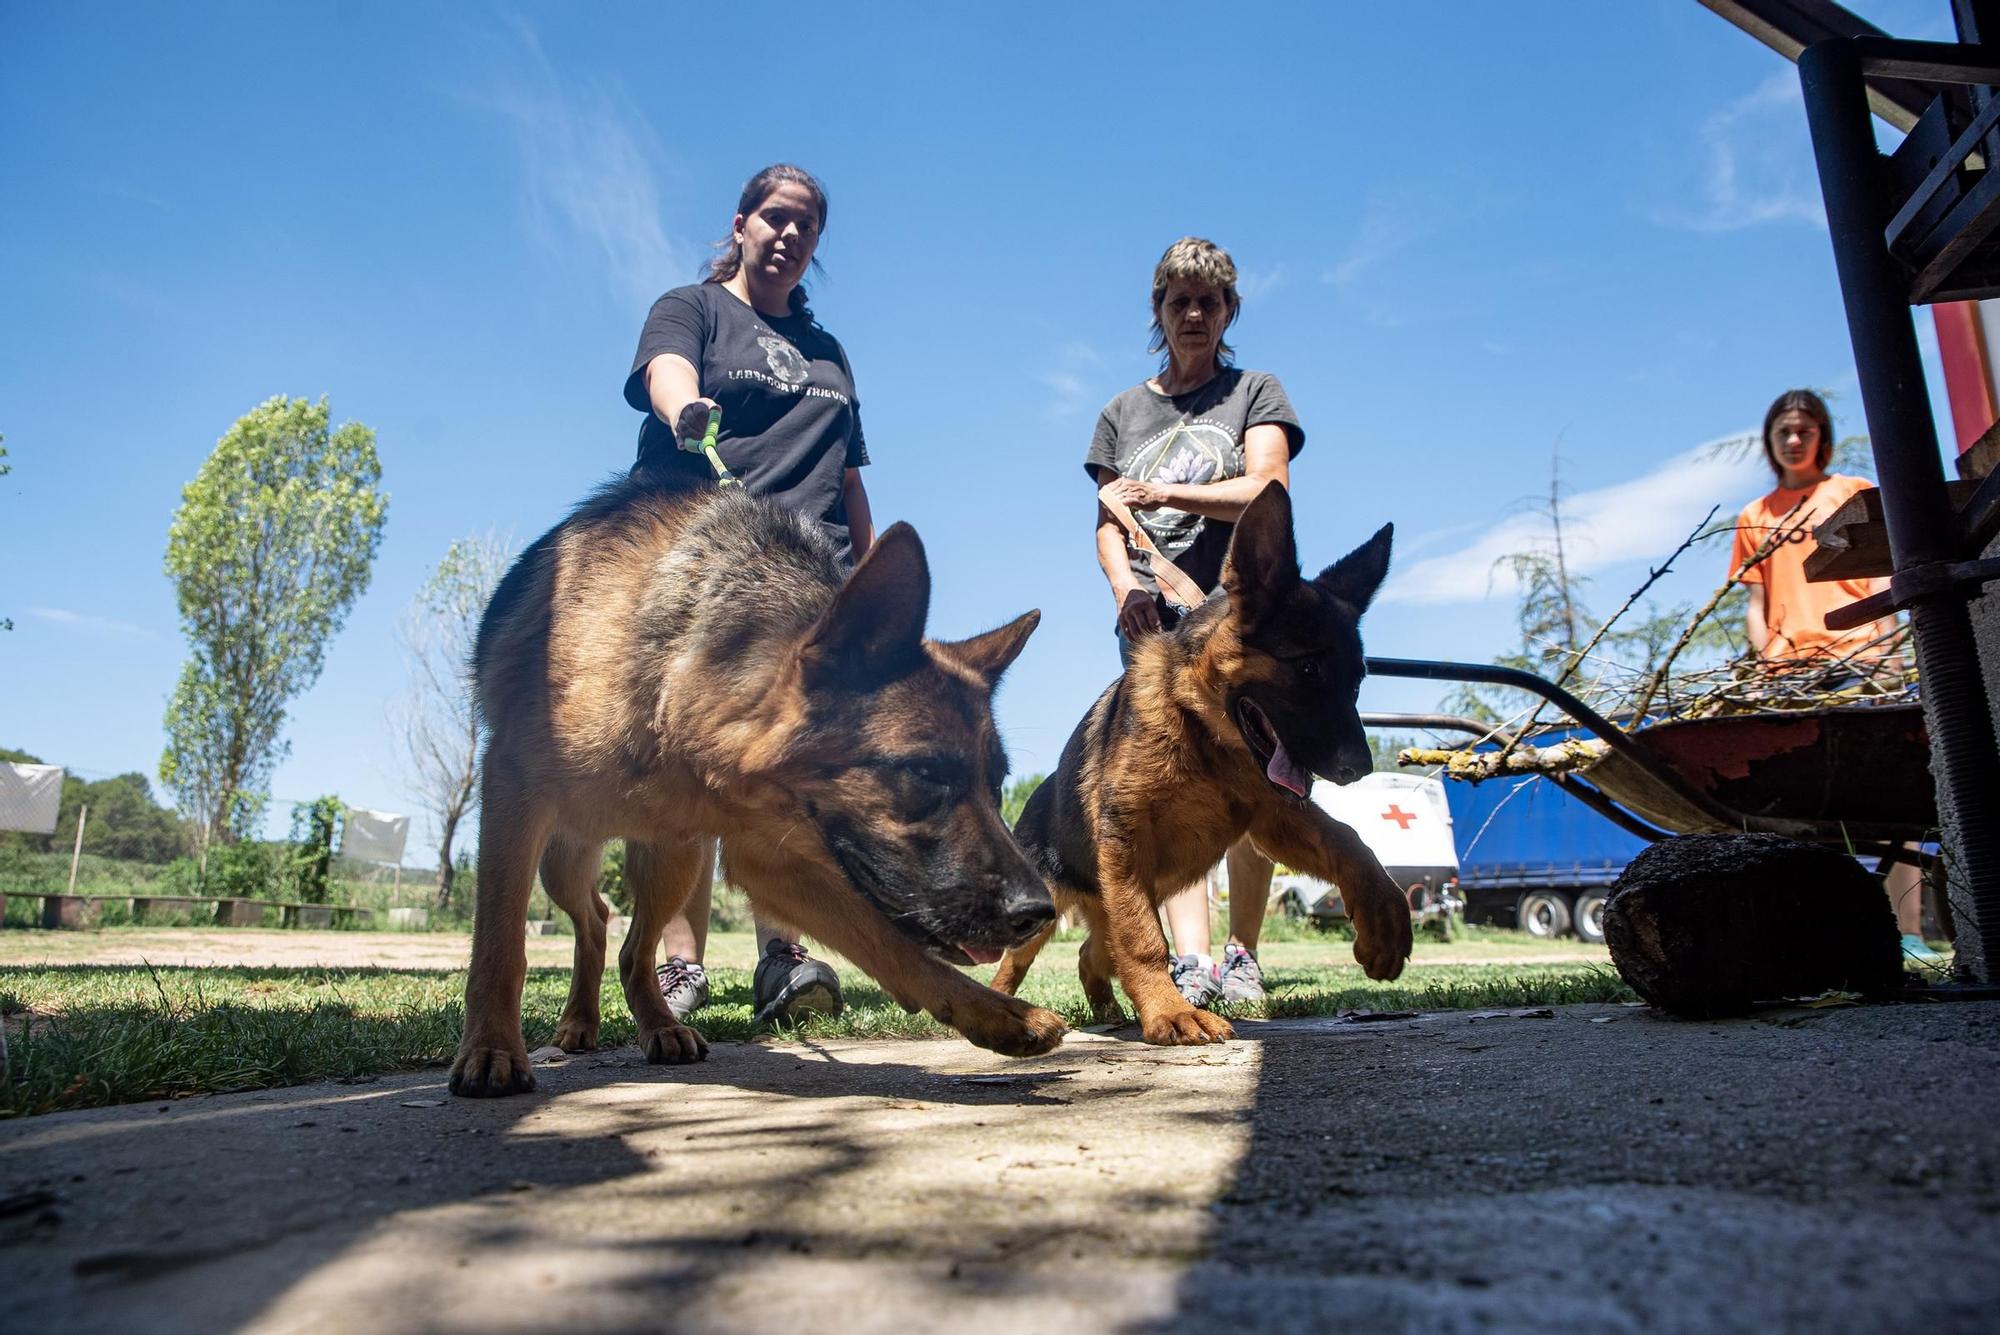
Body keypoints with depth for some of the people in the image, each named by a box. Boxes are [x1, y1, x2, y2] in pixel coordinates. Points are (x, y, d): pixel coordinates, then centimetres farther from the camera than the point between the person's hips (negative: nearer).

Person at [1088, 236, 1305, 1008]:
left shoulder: (1256, 393, 14)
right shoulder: (1123, 412, 21)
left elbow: (1267, 492, -2)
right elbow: (1110, 521, 12)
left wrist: (1168, 493, -13)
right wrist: (1124, 584, -8)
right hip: (1155, 621, 1)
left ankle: (1241, 954, 12)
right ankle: (1190, 962, -15)